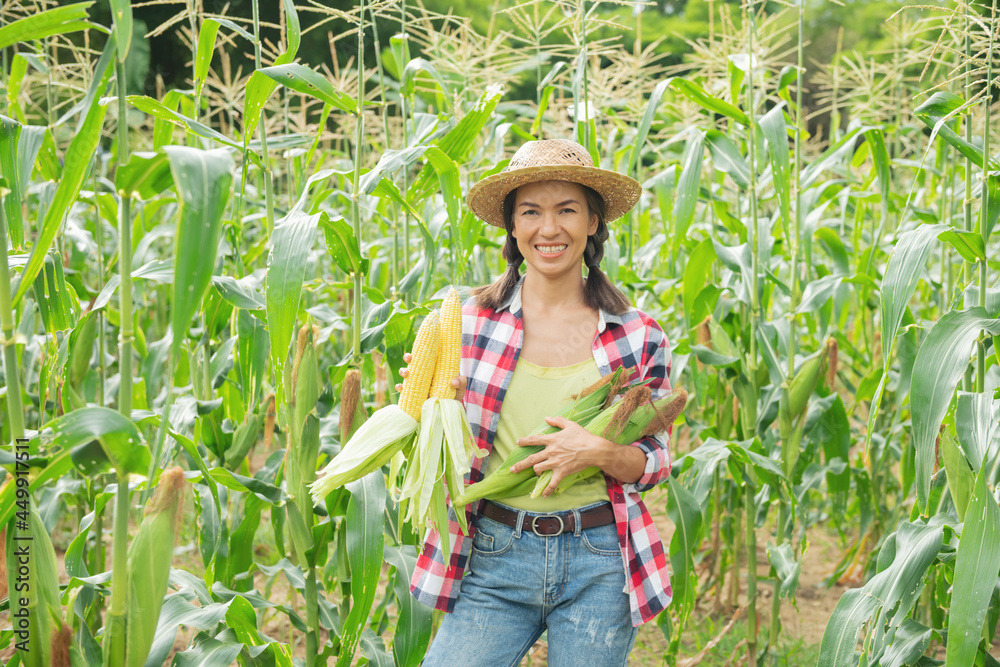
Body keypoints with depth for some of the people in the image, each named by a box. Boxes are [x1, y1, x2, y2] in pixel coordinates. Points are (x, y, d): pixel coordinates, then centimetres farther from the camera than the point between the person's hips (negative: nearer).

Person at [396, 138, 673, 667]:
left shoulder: (637, 337, 0)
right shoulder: (472, 320, 1)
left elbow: (654, 462, 6)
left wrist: (601, 452, -14)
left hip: (598, 565, 0)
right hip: (495, 559, 1)